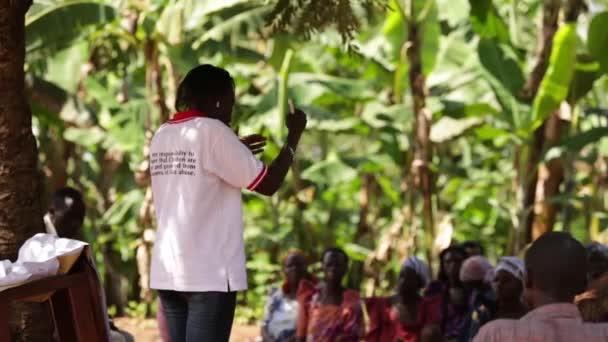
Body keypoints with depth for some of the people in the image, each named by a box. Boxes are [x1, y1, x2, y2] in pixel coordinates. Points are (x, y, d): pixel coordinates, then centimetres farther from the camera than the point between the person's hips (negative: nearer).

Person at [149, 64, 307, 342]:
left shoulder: (163, 136, 12)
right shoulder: (212, 131, -10)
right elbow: (268, 183, -8)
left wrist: (235, 153, 25)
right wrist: (294, 135, 5)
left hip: (168, 270, 7)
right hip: (208, 273, -7)